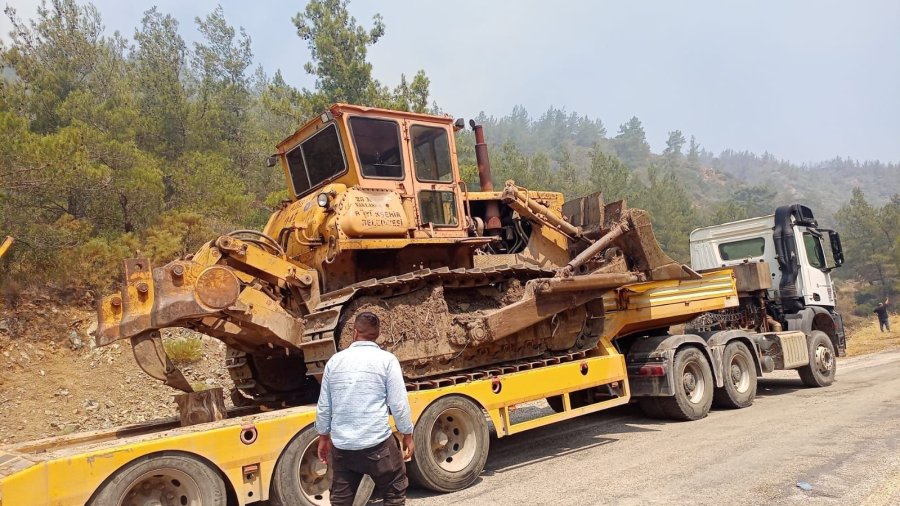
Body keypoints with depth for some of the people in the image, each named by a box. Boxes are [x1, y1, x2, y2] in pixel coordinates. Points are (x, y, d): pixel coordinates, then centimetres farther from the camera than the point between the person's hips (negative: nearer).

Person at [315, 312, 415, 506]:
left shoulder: (335, 361, 5)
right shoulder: (386, 360, -5)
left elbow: (324, 406, 9)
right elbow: (398, 403, -7)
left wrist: (323, 437, 22)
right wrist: (407, 435, 6)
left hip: (341, 445, 4)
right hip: (377, 443, -4)